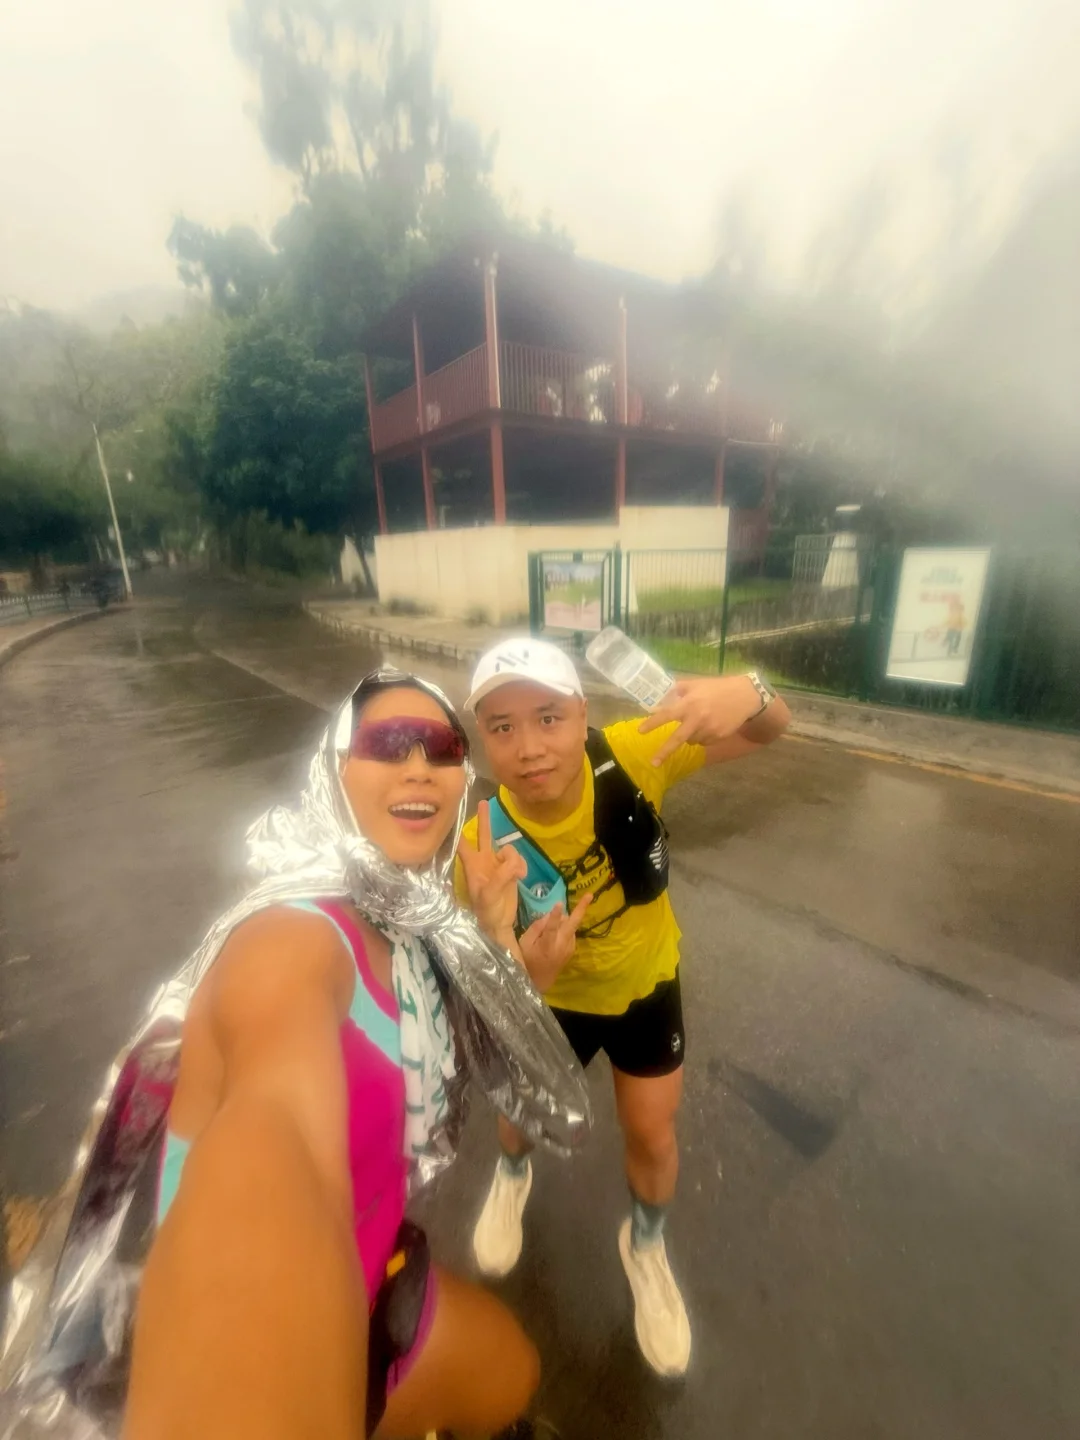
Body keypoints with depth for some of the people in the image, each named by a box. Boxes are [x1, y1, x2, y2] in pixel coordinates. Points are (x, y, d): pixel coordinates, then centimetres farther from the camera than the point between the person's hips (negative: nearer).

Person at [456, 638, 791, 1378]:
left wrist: (749, 692, -50)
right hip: (551, 996, 1)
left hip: (645, 980, 0)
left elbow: (770, 730, -25)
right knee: (525, 1117, 24)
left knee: (652, 1137, 15)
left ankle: (646, 1244, 53)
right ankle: (514, 1174, 65)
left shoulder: (630, 755, -34)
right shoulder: (484, 845, -34)